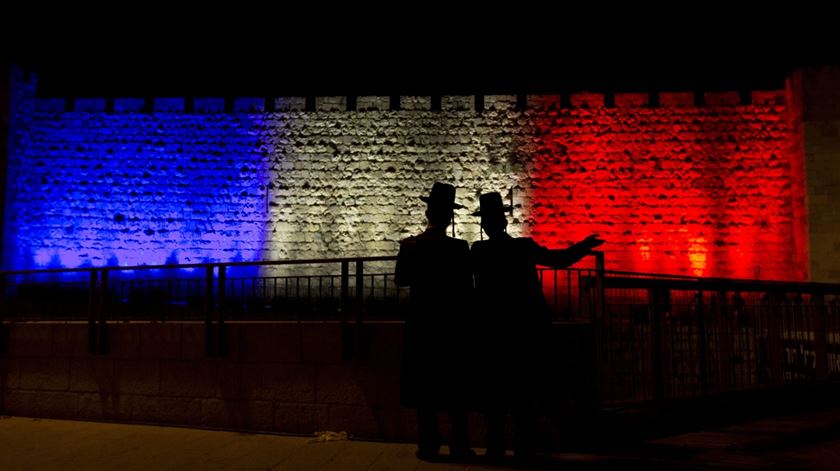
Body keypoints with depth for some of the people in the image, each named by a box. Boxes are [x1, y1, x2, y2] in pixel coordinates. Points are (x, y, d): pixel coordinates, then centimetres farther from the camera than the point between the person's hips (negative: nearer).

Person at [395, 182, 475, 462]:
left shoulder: (411, 246, -7)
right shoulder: (460, 248, -9)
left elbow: (401, 280, -2)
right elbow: (467, 288, -6)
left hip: (423, 322, 0)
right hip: (453, 322, 0)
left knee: (424, 384, 8)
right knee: (455, 385, 9)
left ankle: (429, 445, 7)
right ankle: (460, 445, 10)